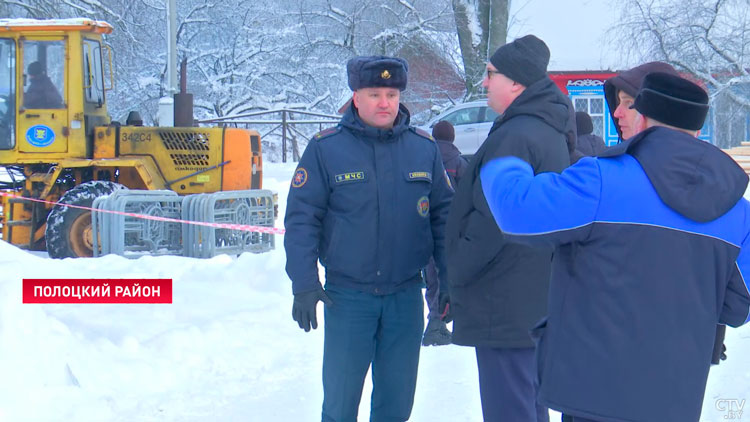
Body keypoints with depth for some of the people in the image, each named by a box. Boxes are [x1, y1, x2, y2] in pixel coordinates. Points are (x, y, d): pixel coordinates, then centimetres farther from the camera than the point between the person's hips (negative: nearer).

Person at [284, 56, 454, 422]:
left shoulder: (424, 148, 3)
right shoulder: (326, 148, -6)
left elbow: (443, 214, 8)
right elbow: (301, 218, -6)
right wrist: (304, 283, -12)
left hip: (406, 295, 3)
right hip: (347, 295, -2)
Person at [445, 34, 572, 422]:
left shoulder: (515, 137, -20)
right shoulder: (550, 132, 13)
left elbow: (491, 222, -23)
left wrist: (456, 274, -10)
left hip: (503, 306, -10)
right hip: (535, 300, 10)